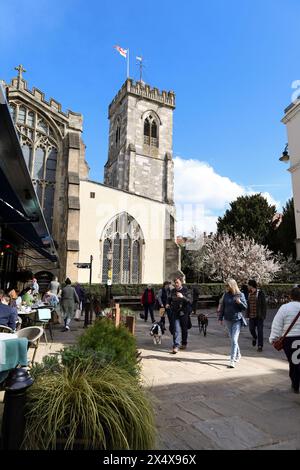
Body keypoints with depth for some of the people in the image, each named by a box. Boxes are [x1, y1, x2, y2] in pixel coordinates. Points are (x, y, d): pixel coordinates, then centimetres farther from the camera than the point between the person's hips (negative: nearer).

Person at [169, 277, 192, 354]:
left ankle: (184, 344, 31)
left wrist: (183, 297, -28)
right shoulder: (173, 291, 7)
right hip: (175, 313, 2)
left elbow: (190, 301, -15)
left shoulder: (185, 291, -5)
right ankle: (176, 346, -9)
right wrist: (171, 306, 11)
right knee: (176, 330, -7)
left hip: (183, 313, -2)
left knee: (184, 329, 12)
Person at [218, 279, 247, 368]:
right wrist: (220, 318, 8)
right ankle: (238, 355, 36)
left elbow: (245, 307, -2)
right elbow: (222, 306, 9)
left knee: (234, 340, -9)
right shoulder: (226, 294, 3)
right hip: (228, 320, 4)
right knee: (232, 339, 16)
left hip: (237, 320, -4)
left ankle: (232, 360, -6)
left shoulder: (240, 295, -6)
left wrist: (239, 302, -22)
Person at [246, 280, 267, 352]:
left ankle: (260, 346, 10)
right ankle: (254, 337, 36)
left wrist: (263, 315, -13)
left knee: (260, 330, 0)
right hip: (252, 316, 5)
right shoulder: (249, 294, 7)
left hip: (259, 316, -5)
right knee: (251, 328, 5)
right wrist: (247, 314, 9)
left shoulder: (260, 293, -10)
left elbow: (264, 305, -10)